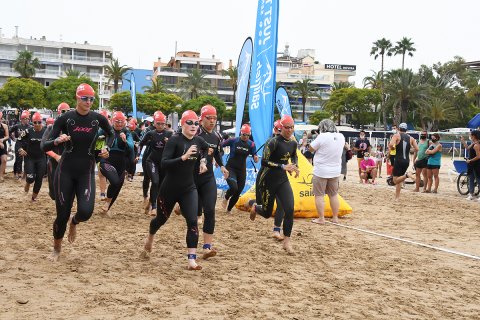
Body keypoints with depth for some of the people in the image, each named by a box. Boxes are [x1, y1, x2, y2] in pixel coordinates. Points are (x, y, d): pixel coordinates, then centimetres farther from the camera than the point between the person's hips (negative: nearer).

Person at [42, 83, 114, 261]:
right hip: (66, 170, -1)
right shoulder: (65, 118, -9)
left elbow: (111, 134, 19)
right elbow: (45, 147, -9)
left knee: (86, 211, -17)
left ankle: (74, 222, 23)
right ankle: (57, 248, 29)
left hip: (87, 172, 1)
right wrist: (57, 141, -29)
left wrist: (106, 148, 1)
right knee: (62, 214, 1)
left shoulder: (98, 119, -4)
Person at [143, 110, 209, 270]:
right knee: (161, 219, 18)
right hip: (169, 189, -3)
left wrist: (203, 161, 9)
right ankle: (150, 238, 52)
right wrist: (183, 157, -35)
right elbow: (164, 163, -26)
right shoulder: (174, 140, -17)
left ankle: (192, 260, -12)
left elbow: (206, 148, 26)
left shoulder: (198, 141, 0)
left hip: (188, 189, 3)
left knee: (192, 221, -13)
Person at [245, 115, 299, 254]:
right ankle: (253, 204, 44)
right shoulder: (274, 142, -18)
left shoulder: (293, 143, 3)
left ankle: (287, 242, 2)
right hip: (267, 180, -5)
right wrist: (283, 167, -30)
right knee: (267, 213, 8)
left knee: (289, 209, -11)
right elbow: (264, 162, -23)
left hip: (282, 180, 5)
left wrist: (295, 167, 3)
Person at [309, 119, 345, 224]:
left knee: (319, 195, 3)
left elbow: (311, 148, -9)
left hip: (321, 172, -5)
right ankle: (335, 218, 20)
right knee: (334, 194, 15)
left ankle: (321, 219, 4)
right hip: (335, 171, 6)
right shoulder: (341, 137, 0)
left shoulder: (322, 137, -17)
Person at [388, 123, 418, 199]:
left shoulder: (396, 135, -2)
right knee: (399, 180, 17)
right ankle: (397, 197, 17)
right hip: (407, 161, 5)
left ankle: (406, 175, -27)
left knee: (395, 180, -3)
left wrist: (392, 147, 3)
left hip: (398, 160, -5)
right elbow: (417, 149, 1)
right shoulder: (411, 138, 7)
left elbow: (391, 145, -19)